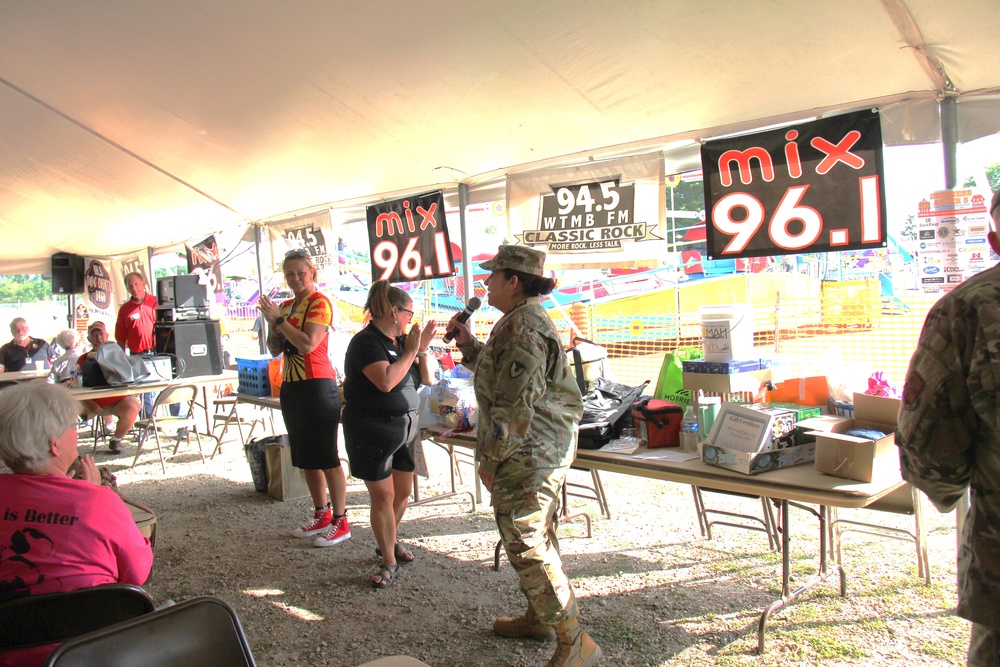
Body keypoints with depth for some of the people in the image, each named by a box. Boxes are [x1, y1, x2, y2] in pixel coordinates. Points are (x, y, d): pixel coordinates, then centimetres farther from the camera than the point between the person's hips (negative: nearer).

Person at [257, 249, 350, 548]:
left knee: (327, 457, -4)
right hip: (291, 386, 9)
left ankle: (340, 522, 4)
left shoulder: (319, 302, -9)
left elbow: (308, 344, -21)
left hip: (317, 386, -9)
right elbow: (276, 349, 12)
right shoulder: (286, 306, 13)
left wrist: (279, 318, -16)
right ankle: (322, 516, 27)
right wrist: (272, 322, -4)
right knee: (306, 457, 15)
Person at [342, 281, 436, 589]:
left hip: (405, 427, 8)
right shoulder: (366, 342, -15)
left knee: (403, 491, 15)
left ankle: (388, 542, 37)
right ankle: (389, 562, 11)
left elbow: (428, 379, 11)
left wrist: (423, 349, -2)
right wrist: (411, 351, -19)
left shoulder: (401, 341, 8)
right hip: (373, 431, -8)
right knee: (383, 496, -2)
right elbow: (386, 381, -30)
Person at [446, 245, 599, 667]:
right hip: (545, 450, 11)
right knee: (535, 540, 22)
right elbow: (500, 374, 26)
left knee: (527, 547, -5)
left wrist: (491, 459, -18)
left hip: (527, 455, -11)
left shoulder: (522, 328, -20)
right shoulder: (524, 320, 15)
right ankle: (538, 617, 38)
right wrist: (467, 344, 16)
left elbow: (515, 405, -25)